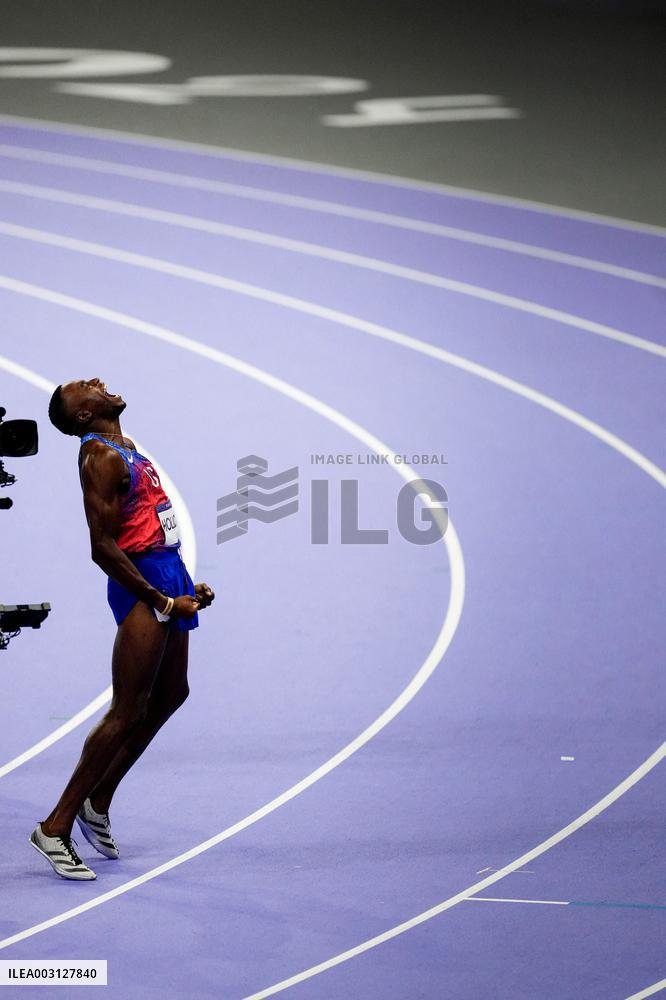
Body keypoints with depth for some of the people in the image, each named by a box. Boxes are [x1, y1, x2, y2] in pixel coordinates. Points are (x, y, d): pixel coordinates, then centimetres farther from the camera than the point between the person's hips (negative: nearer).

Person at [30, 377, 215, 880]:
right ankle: (56, 827, -8)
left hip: (169, 577, 10)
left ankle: (98, 802, 26)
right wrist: (162, 601, -20)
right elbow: (103, 547, -20)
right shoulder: (100, 457, -14)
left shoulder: (125, 447, 16)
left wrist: (184, 589, 17)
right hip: (142, 584, -10)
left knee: (169, 696, 16)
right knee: (129, 711, -11)